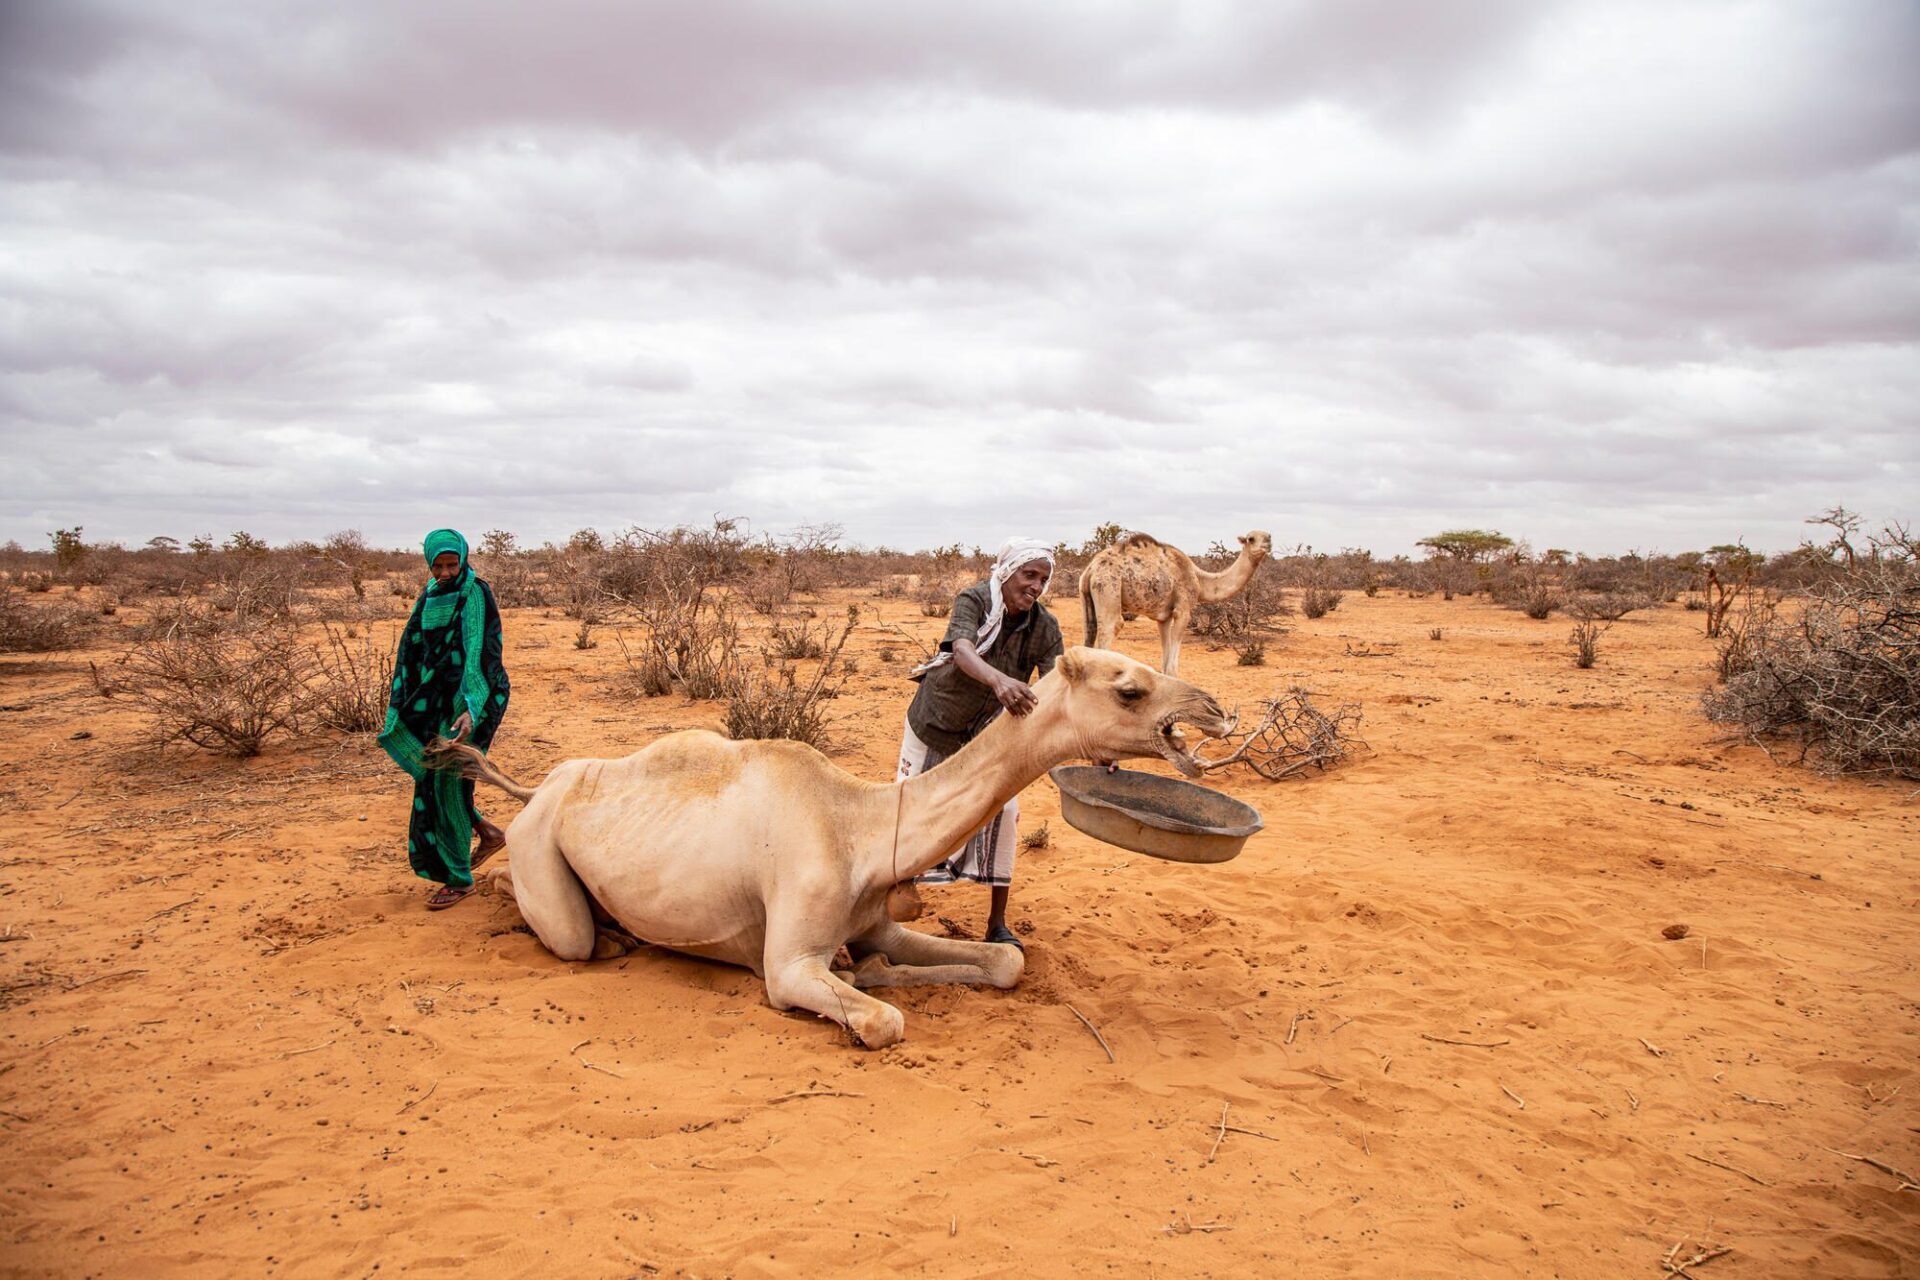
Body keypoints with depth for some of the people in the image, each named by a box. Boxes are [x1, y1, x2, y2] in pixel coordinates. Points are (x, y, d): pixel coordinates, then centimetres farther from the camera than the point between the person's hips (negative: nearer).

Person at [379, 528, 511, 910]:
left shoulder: (475, 594, -13)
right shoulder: (429, 596, 8)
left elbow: (478, 652, -22)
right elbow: (412, 650, 13)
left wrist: (471, 708, -33)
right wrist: (403, 707, 10)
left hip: (468, 698, -7)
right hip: (434, 699, 7)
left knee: (447, 780, -5)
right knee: (429, 774, 9)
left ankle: (459, 878, 7)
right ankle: (489, 833, 28)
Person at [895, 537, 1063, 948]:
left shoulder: (1045, 627, -18)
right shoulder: (973, 601, -27)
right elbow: (962, 651, -47)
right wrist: (998, 680, -68)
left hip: (988, 730, 2)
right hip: (935, 722, -2)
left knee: (1002, 812, -8)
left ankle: (997, 925, 4)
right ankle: (901, 879, 42)